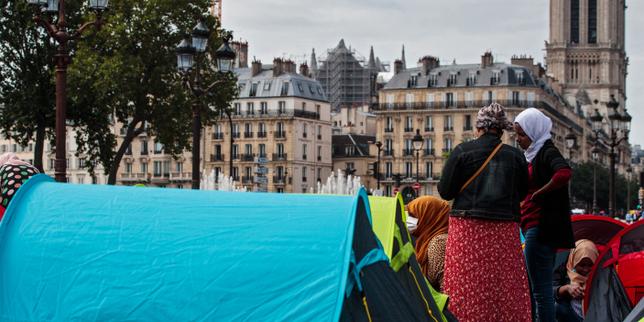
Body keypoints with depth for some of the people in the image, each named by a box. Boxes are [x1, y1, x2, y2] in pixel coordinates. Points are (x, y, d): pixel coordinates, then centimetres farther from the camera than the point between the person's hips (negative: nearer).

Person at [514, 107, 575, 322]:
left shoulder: (547, 152, -10)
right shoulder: (535, 154, 17)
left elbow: (564, 173, -30)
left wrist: (538, 193, -20)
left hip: (541, 228, -10)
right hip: (534, 228, 10)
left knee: (541, 289, -8)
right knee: (531, 287, 15)